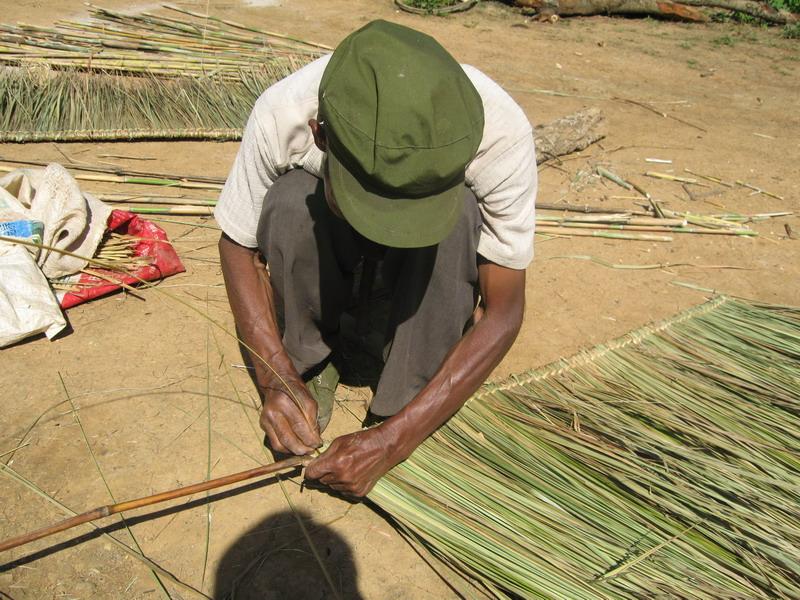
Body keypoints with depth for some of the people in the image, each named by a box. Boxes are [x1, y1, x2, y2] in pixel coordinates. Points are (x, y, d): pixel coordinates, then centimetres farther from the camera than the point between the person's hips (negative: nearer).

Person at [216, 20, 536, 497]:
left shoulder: (501, 134, -36)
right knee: (289, 201, -32)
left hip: (440, 244, 0)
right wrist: (275, 373, -28)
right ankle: (309, 361, -4)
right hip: (331, 235, 1)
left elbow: (504, 313, -28)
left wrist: (392, 440, -32)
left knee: (459, 218, -35)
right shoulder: (282, 113, -34)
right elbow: (240, 245, -15)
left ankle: (406, 405, -14)